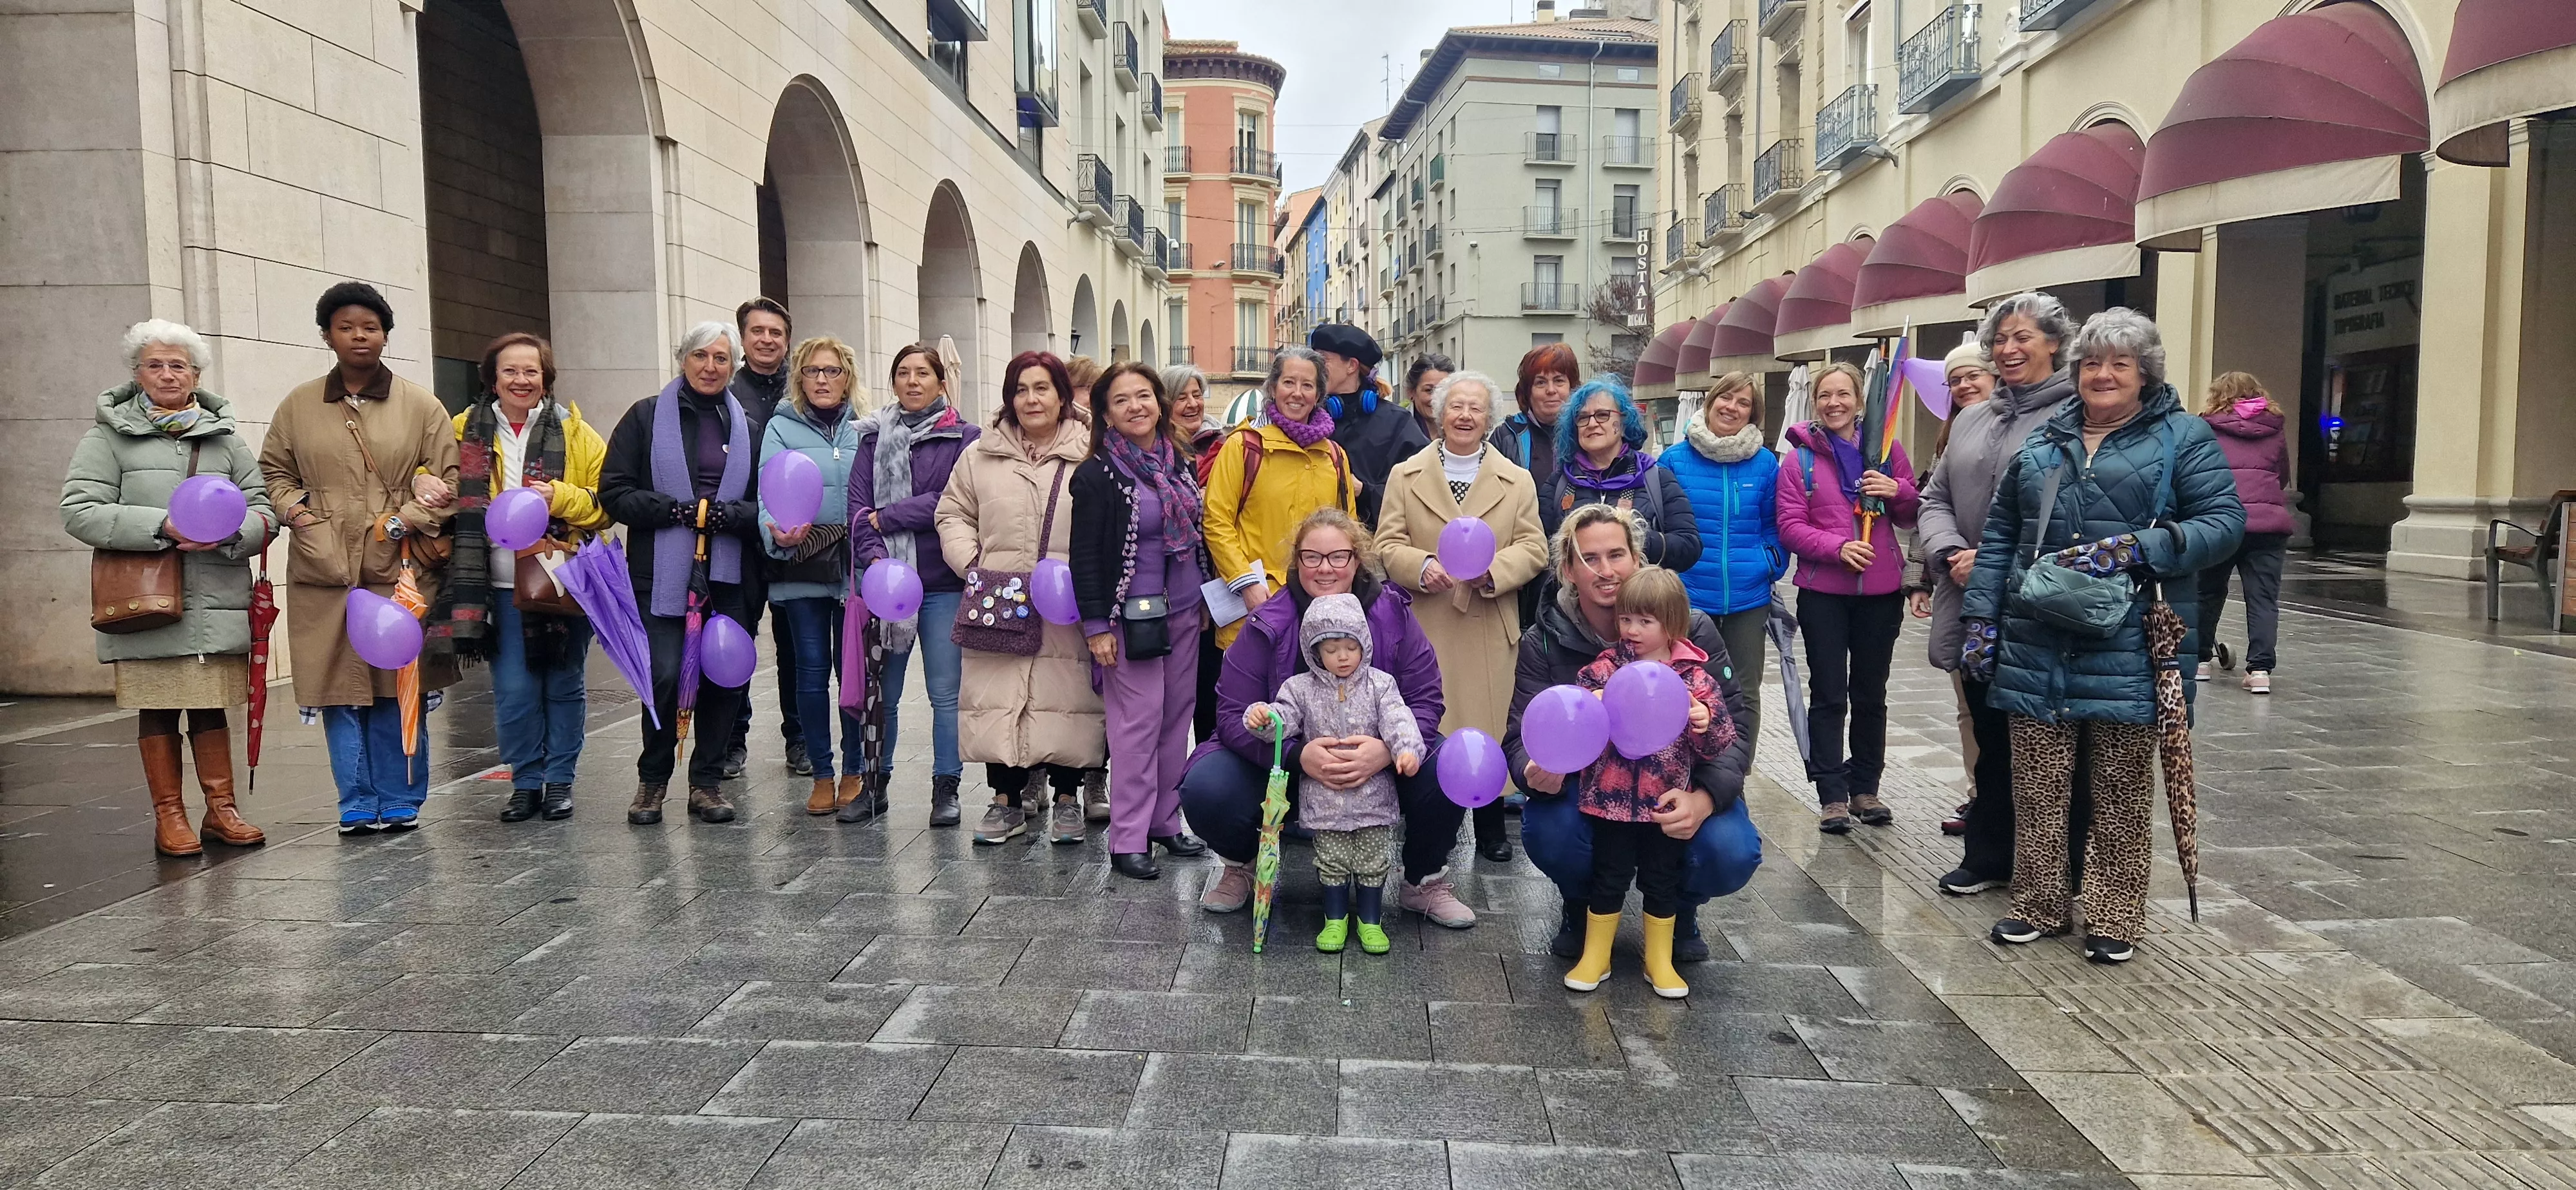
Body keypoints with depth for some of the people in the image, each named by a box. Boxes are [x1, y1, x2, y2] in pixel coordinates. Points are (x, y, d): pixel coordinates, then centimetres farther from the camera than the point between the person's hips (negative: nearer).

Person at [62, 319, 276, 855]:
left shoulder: (226, 438, 12)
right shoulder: (108, 438, 4)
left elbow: (264, 510, 8)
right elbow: (79, 511, -5)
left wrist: (229, 533, -14)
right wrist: (161, 526, -17)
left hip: (217, 602, 2)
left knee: (212, 706, 8)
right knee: (157, 710, 4)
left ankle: (221, 807, 18)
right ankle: (168, 815, 14)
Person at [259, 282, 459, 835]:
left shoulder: (420, 405, 5)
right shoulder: (298, 406, 11)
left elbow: (450, 478, 4)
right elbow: (273, 471, 19)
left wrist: (405, 520, -9)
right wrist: (294, 510, 0)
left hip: (401, 571, -2)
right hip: (325, 571, 2)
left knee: (399, 690, 2)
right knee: (340, 691, 3)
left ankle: (400, 803, 14)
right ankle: (357, 805, 13)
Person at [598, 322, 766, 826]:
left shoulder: (746, 424, 12)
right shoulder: (646, 416, 6)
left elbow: (767, 505, 9)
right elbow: (614, 493, 0)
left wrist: (727, 513, -11)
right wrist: (677, 509, -12)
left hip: (728, 575, 2)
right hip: (663, 572, -2)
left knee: (724, 678, 3)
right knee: (665, 677, -9)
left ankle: (708, 782, 17)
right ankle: (652, 779, 12)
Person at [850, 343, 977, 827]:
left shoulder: (966, 438, 2)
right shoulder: (874, 437, 10)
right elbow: (859, 504, 1)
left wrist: (887, 517, -9)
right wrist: (875, 558, -15)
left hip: (944, 584, -2)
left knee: (946, 692, 3)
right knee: (881, 691, 9)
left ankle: (946, 789, 13)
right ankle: (876, 783, 22)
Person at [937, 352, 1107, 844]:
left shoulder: (1090, 456, 1)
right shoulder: (981, 455, 10)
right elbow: (953, 515, 15)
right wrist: (971, 564, 0)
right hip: (996, 606, 2)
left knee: (1066, 701, 3)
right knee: (997, 700, 5)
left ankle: (1067, 799, 19)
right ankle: (1007, 800, 19)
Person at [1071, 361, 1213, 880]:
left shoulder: (1182, 465, 10)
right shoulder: (1097, 475, -8)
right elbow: (1085, 555, -10)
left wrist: (1206, 600, 16)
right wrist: (1096, 626, -14)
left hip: (1184, 613, 6)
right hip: (1133, 617, -6)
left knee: (1177, 718, 9)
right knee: (1138, 724, -5)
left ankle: (1165, 821, 21)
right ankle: (1128, 841, 2)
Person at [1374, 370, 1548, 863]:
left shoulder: (1518, 481, 11)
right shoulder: (1404, 476, 10)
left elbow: (1533, 548, 4)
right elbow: (1388, 545, 4)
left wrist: (1491, 569, -16)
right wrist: (1422, 566, -16)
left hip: (1489, 629, 1)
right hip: (1423, 625, 0)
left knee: (1488, 722, 3)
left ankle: (1490, 828, 16)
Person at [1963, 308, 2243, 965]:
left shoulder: (2185, 437, 3)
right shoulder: (2042, 442, 14)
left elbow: (2223, 521, -5)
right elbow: (2000, 535, 16)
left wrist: (2135, 549, -18)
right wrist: (1981, 618, 10)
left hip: (2128, 651, -3)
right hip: (2037, 647, 4)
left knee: (2122, 793, 5)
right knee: (2036, 786, 7)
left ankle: (2114, 918, 18)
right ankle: (2039, 905, 21)